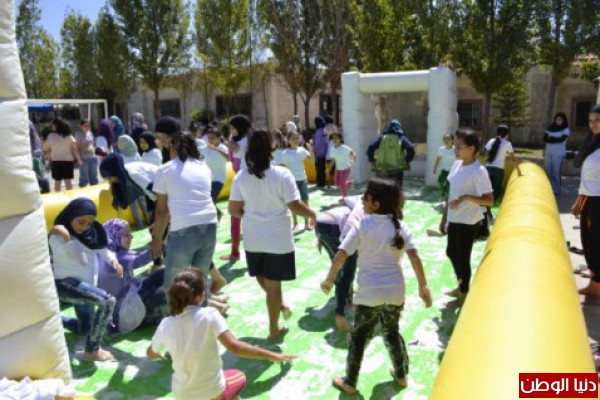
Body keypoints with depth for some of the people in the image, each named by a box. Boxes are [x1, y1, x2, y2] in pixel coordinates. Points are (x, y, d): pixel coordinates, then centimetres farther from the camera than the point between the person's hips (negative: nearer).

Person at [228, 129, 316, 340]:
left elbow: (234, 210, -1)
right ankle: (274, 329, 24)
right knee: (273, 284, 10)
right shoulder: (282, 174, -16)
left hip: (253, 239, 3)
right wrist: (313, 215, 0)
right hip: (278, 239, -3)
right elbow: (295, 206, -19)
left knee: (263, 278, 30)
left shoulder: (241, 176, -4)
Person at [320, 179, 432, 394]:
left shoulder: (361, 226, -10)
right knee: (392, 331, 26)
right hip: (396, 290, 4)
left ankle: (350, 382, 24)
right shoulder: (400, 226, -1)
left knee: (359, 335, 13)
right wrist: (423, 286, 0)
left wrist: (329, 280, -1)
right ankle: (401, 375, 39)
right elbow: (415, 258, -7)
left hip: (370, 292, -3)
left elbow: (341, 255, -13)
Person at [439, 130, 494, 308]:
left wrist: (466, 197, -33)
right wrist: (444, 218, 14)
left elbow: (489, 200, -21)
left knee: (463, 257, 5)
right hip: (454, 219, 8)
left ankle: (463, 295, 26)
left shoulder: (479, 171, -20)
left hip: (468, 222, -8)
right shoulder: (456, 165, 4)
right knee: (451, 253, 21)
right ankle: (460, 286, 43)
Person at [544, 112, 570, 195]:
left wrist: (550, 139, -5)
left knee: (556, 172, -2)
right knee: (547, 171, 4)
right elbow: (544, 139, 1)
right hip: (548, 152, 4)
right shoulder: (550, 128, 9)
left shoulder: (566, 129, -2)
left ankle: (556, 190, 5)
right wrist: (556, 139, -12)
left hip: (558, 154, -4)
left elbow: (562, 139, -15)